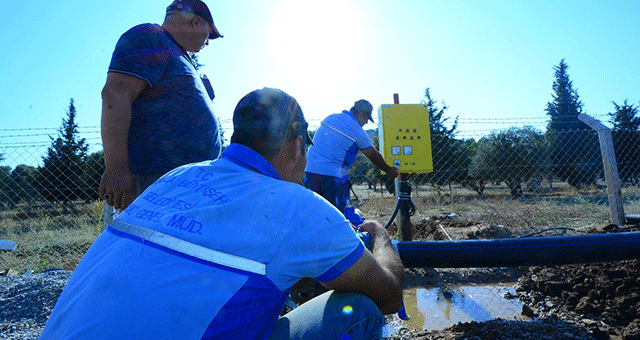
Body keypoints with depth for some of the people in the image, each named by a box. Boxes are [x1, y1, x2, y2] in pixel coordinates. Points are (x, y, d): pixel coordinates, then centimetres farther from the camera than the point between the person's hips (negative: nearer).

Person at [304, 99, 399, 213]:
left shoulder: (330, 118, 13)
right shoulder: (357, 132, -3)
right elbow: (373, 156, 10)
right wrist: (389, 171, 25)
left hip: (309, 170, 6)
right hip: (332, 175, -6)